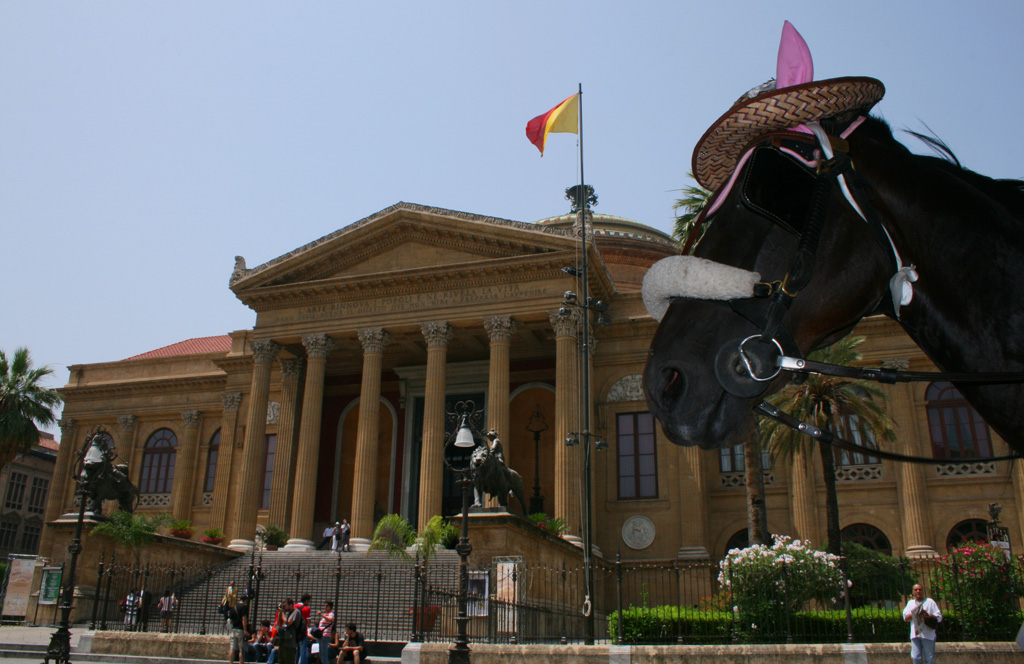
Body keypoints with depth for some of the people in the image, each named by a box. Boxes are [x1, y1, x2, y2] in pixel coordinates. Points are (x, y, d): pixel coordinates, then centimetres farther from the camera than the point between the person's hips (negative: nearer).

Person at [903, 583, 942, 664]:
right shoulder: (910, 603, 19)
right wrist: (914, 613, -9)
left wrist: (928, 615, -16)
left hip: (928, 635, -2)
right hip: (915, 634, 2)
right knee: (916, 657, -5)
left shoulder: (930, 601, 9)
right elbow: (905, 617, 7)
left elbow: (939, 617, 1)